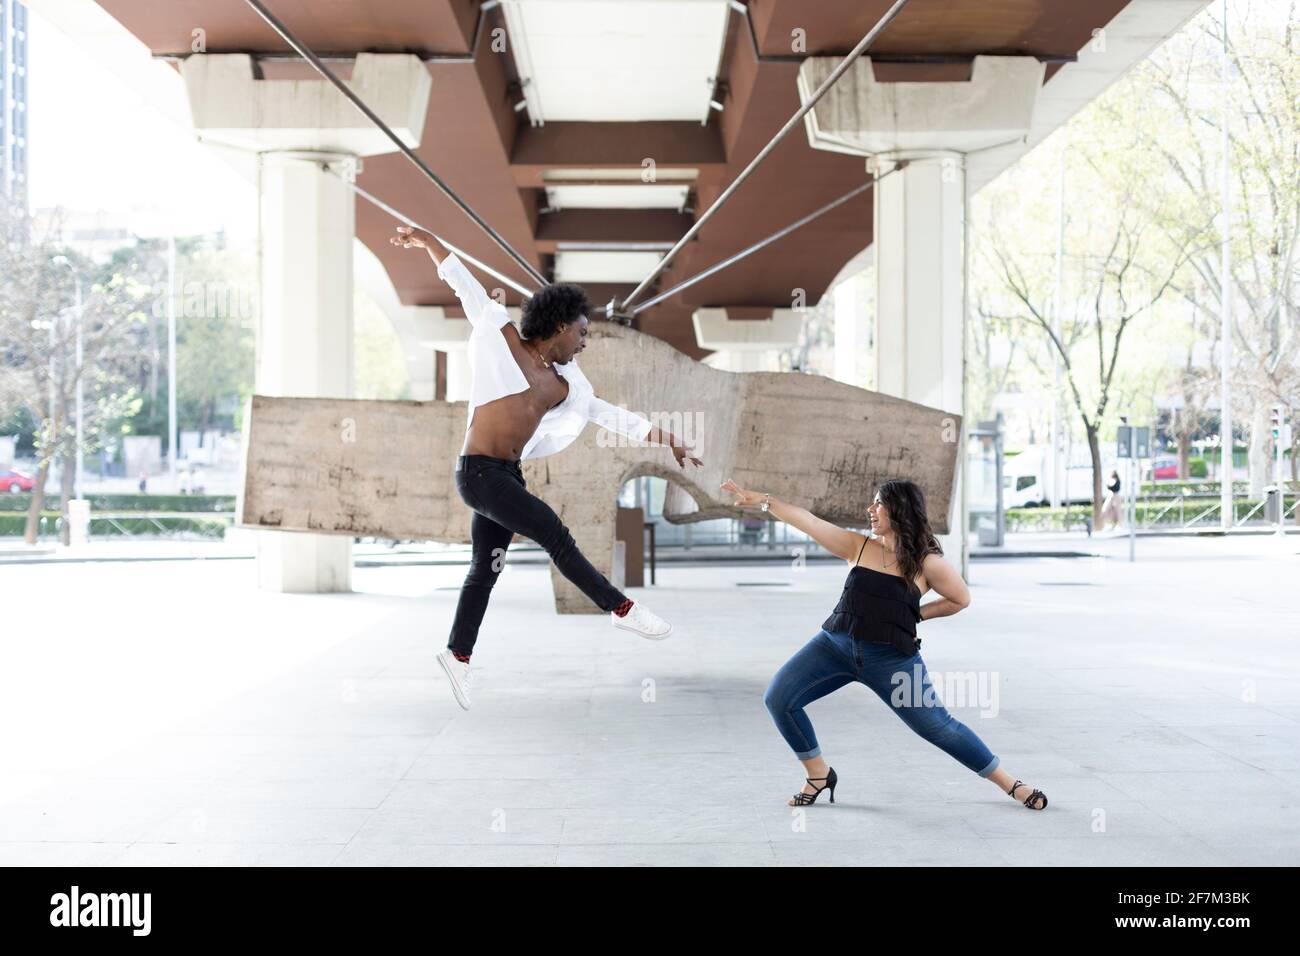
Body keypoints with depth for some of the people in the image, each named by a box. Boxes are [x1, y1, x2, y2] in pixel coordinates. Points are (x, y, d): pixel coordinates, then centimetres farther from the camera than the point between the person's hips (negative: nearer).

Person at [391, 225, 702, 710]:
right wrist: (428, 243, 13)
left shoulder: (564, 382, 12)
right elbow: (468, 288, 6)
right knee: (555, 534, -10)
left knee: (485, 568, 10)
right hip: (479, 474, -8)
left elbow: (607, 412, 18)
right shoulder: (502, 338, -3)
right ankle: (621, 608, -3)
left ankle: (457, 655, 19)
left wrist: (662, 438, 14)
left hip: (507, 476, 8)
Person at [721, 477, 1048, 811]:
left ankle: (1010, 784, 18)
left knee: (939, 727, -2)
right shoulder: (858, 546, 3)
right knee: (778, 698, -10)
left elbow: (961, 599, 7)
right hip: (836, 644, 3)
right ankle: (819, 774, 9)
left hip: (892, 658, -3)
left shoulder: (927, 563, -5)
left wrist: (916, 614, 1)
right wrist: (763, 500, -5)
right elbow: (808, 521, -1)